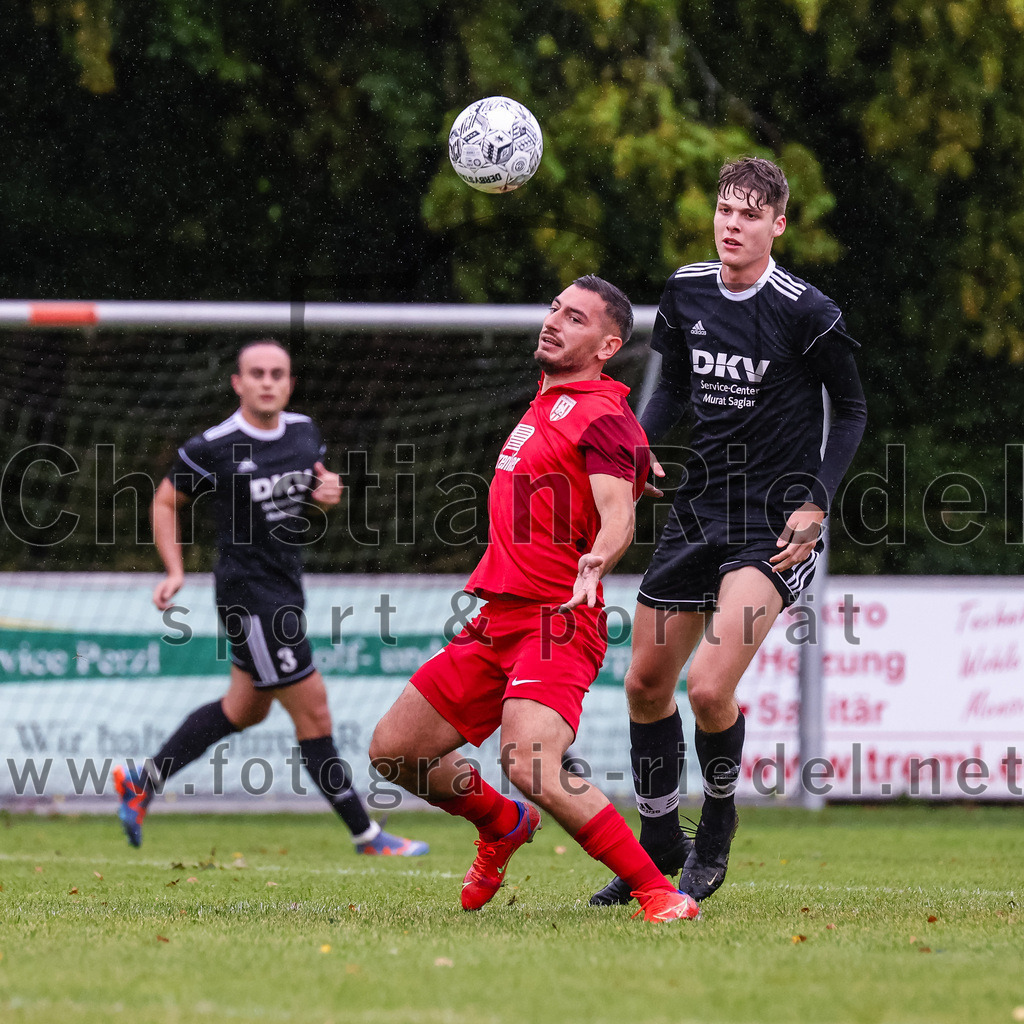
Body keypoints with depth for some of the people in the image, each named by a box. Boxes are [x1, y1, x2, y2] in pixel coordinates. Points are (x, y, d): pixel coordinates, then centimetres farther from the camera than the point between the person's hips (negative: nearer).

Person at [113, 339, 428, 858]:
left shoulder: (304, 431, 4)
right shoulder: (213, 447, -15)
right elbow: (165, 502, -2)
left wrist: (328, 494, -4)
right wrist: (175, 571, -12)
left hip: (285, 588, 8)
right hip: (249, 595, -8)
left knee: (244, 709, 21)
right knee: (313, 713, -5)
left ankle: (141, 782, 34)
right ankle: (367, 835, 4)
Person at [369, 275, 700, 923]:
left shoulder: (601, 415, -9)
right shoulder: (545, 406, 19)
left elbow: (618, 513, -24)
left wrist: (596, 561, -43)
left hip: (557, 625, -9)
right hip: (498, 621, 9)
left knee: (531, 765, -30)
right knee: (394, 749, 11)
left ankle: (658, 894, -23)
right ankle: (504, 825, 36)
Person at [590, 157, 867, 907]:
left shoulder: (808, 313, -13)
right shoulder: (686, 292, 3)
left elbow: (852, 411, -3)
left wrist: (817, 502, -13)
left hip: (774, 525, -6)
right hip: (699, 509, 6)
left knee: (710, 689, -19)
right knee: (646, 684, 9)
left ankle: (717, 827, 8)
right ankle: (660, 849, 26)